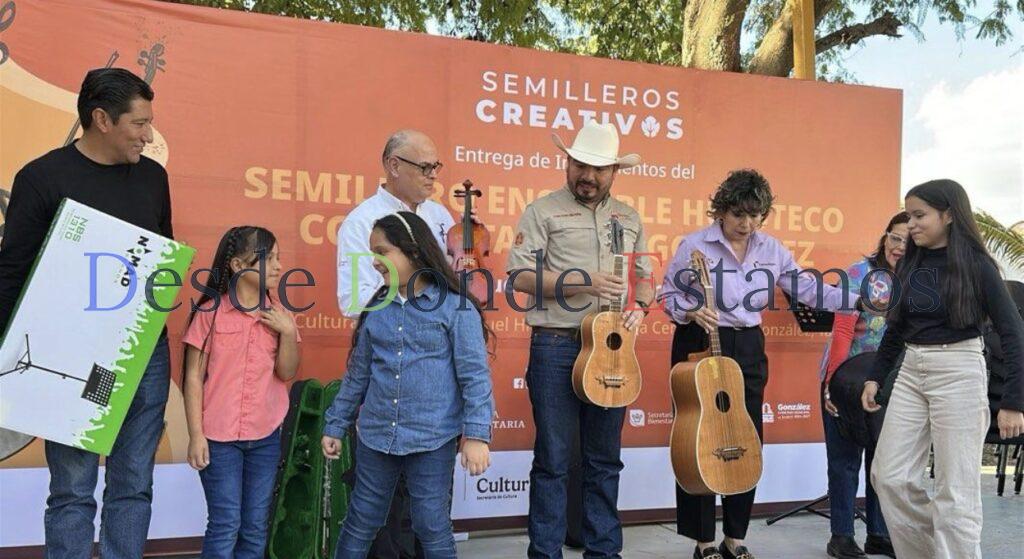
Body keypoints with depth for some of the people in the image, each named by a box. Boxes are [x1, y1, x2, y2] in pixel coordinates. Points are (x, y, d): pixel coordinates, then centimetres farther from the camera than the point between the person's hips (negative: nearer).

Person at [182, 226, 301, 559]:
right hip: (219, 437, -4)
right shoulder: (210, 312, -7)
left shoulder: (278, 315, 5)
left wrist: (288, 333, -13)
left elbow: (286, 373, 2)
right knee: (225, 526, -1)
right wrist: (196, 435, -8)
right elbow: (194, 377, -5)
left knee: (256, 528, 10)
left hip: (266, 436, 4)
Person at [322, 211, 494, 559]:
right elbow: (357, 374, 13)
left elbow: (475, 376, -11)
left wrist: (476, 434, -17)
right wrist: (336, 425, 15)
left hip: (432, 440, -4)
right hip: (375, 436, 5)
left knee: (432, 527, 6)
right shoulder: (376, 310, 7)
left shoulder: (455, 308, -8)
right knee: (360, 523, 14)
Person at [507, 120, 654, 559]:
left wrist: (639, 306, -2)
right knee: (553, 458, 1)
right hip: (556, 345, -4)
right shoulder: (543, 210, -1)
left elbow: (644, 277, 20)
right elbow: (519, 275, -10)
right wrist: (583, 282, -17)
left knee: (605, 458, 12)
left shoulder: (629, 218, 15)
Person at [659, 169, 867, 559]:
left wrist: (858, 300, -1)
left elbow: (807, 289, 7)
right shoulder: (695, 244, -8)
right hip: (700, 345, -4)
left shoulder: (770, 249, 5)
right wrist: (691, 313, -23)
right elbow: (667, 296, -4)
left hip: (748, 348, 5)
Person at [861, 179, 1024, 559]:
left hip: (958, 373, -6)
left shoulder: (976, 265, -9)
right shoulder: (910, 264, 7)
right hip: (910, 373, 6)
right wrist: (875, 376, 14)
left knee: (955, 490, -1)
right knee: (888, 476, 6)